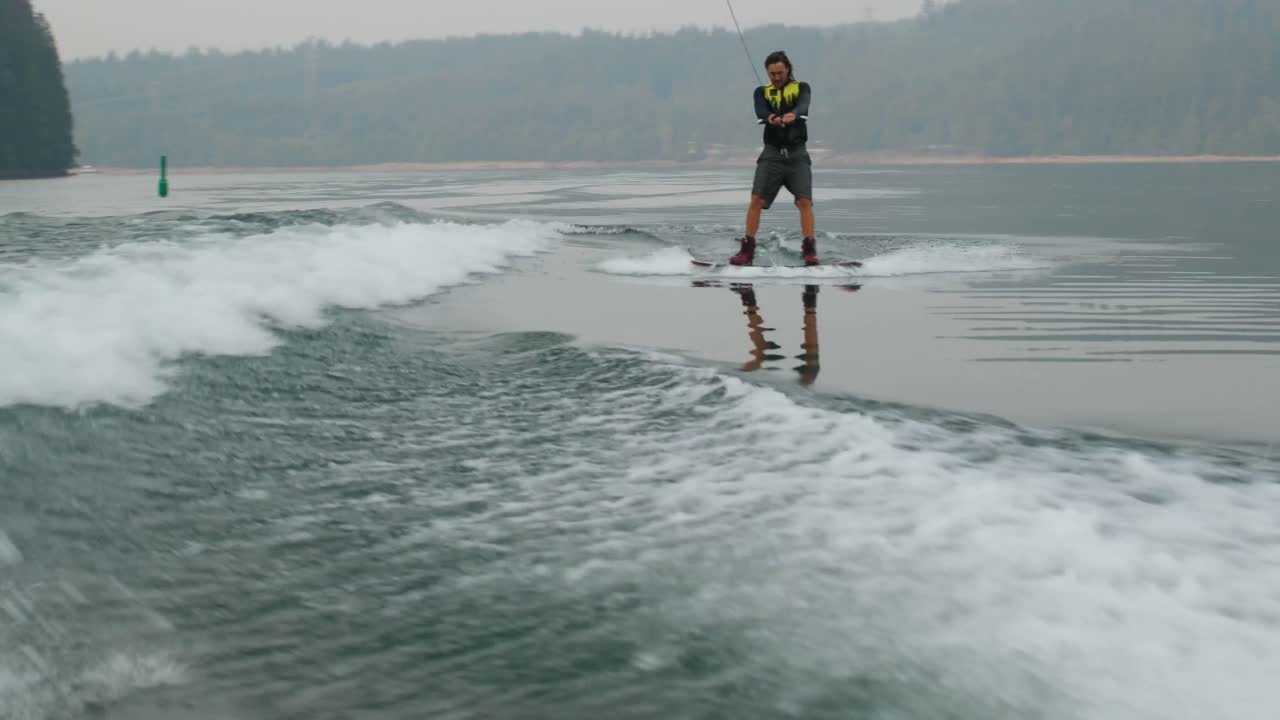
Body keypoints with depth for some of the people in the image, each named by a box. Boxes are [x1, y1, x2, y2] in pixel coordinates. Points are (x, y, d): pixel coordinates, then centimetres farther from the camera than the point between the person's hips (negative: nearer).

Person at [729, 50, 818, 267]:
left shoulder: (801, 88, 7)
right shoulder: (762, 92, 9)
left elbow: (803, 105, -16)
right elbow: (761, 111, -12)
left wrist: (793, 115, -41)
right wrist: (770, 118, -38)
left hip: (797, 154, -1)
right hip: (772, 153, 1)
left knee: (805, 200, -13)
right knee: (756, 200, -10)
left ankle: (809, 250, -13)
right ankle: (747, 250, -6)